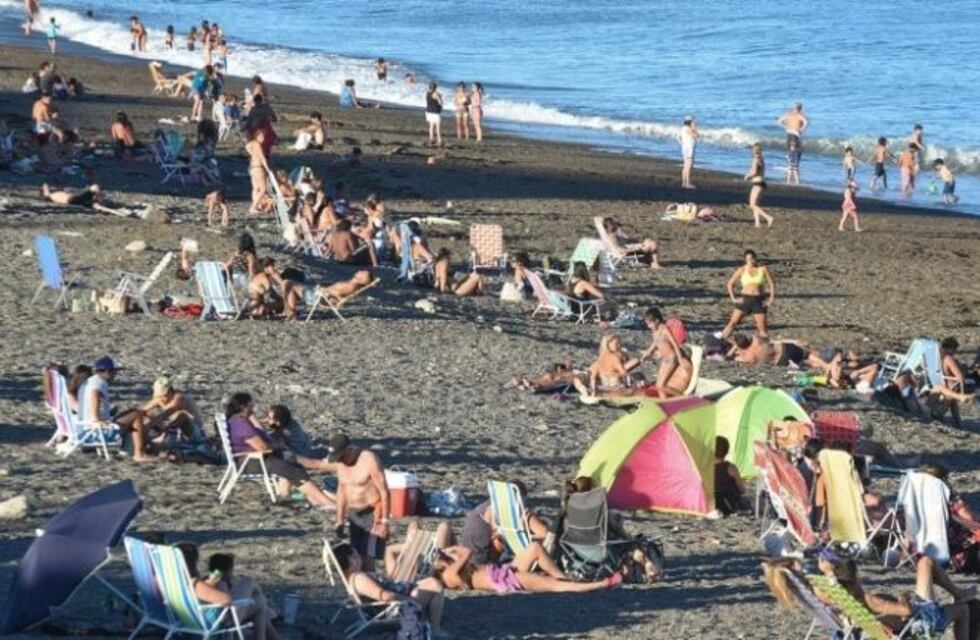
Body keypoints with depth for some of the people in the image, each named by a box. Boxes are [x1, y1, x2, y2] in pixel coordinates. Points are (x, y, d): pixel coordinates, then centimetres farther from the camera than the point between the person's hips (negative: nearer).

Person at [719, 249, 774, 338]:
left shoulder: (763, 269, 2)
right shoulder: (742, 270, 3)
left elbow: (772, 284, 5)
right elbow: (730, 284, 8)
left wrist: (771, 300, -4)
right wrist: (733, 298, -1)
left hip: (758, 301, -1)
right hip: (745, 300, 1)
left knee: (762, 327, -3)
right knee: (732, 323, -1)